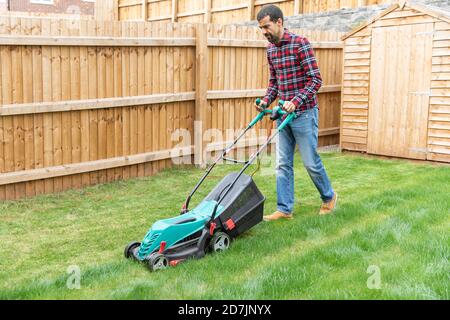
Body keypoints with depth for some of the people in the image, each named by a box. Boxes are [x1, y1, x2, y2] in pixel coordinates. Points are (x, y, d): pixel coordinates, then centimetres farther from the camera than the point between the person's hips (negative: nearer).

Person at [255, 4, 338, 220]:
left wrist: (296, 101, -24)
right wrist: (266, 101, 1)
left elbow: (315, 79, -15)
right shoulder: (270, 49, 8)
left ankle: (329, 197, 25)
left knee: (311, 162, 2)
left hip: (303, 113, -7)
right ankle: (284, 209, 12)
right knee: (283, 164, 5)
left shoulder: (300, 43, -14)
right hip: (283, 113, 7)